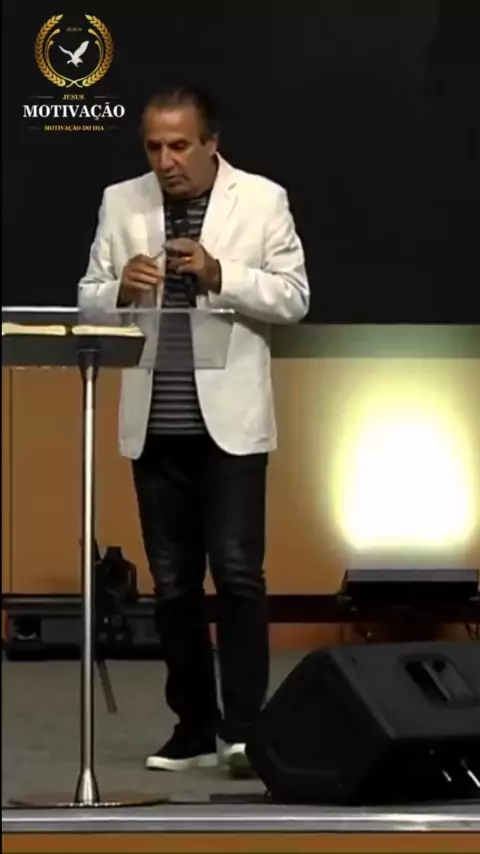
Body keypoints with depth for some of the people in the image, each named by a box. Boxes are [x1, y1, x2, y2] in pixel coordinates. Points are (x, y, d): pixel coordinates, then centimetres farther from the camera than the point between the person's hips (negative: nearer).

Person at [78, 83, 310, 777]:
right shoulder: (121, 203, 6)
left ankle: (244, 728, -6)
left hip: (230, 423, -3)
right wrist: (120, 290, -16)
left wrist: (220, 274, -18)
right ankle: (194, 728, 16)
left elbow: (294, 299, -4)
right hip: (154, 427, 3)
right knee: (172, 583, 8)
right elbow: (89, 300, 6)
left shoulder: (263, 199, -1)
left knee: (237, 572, -9)